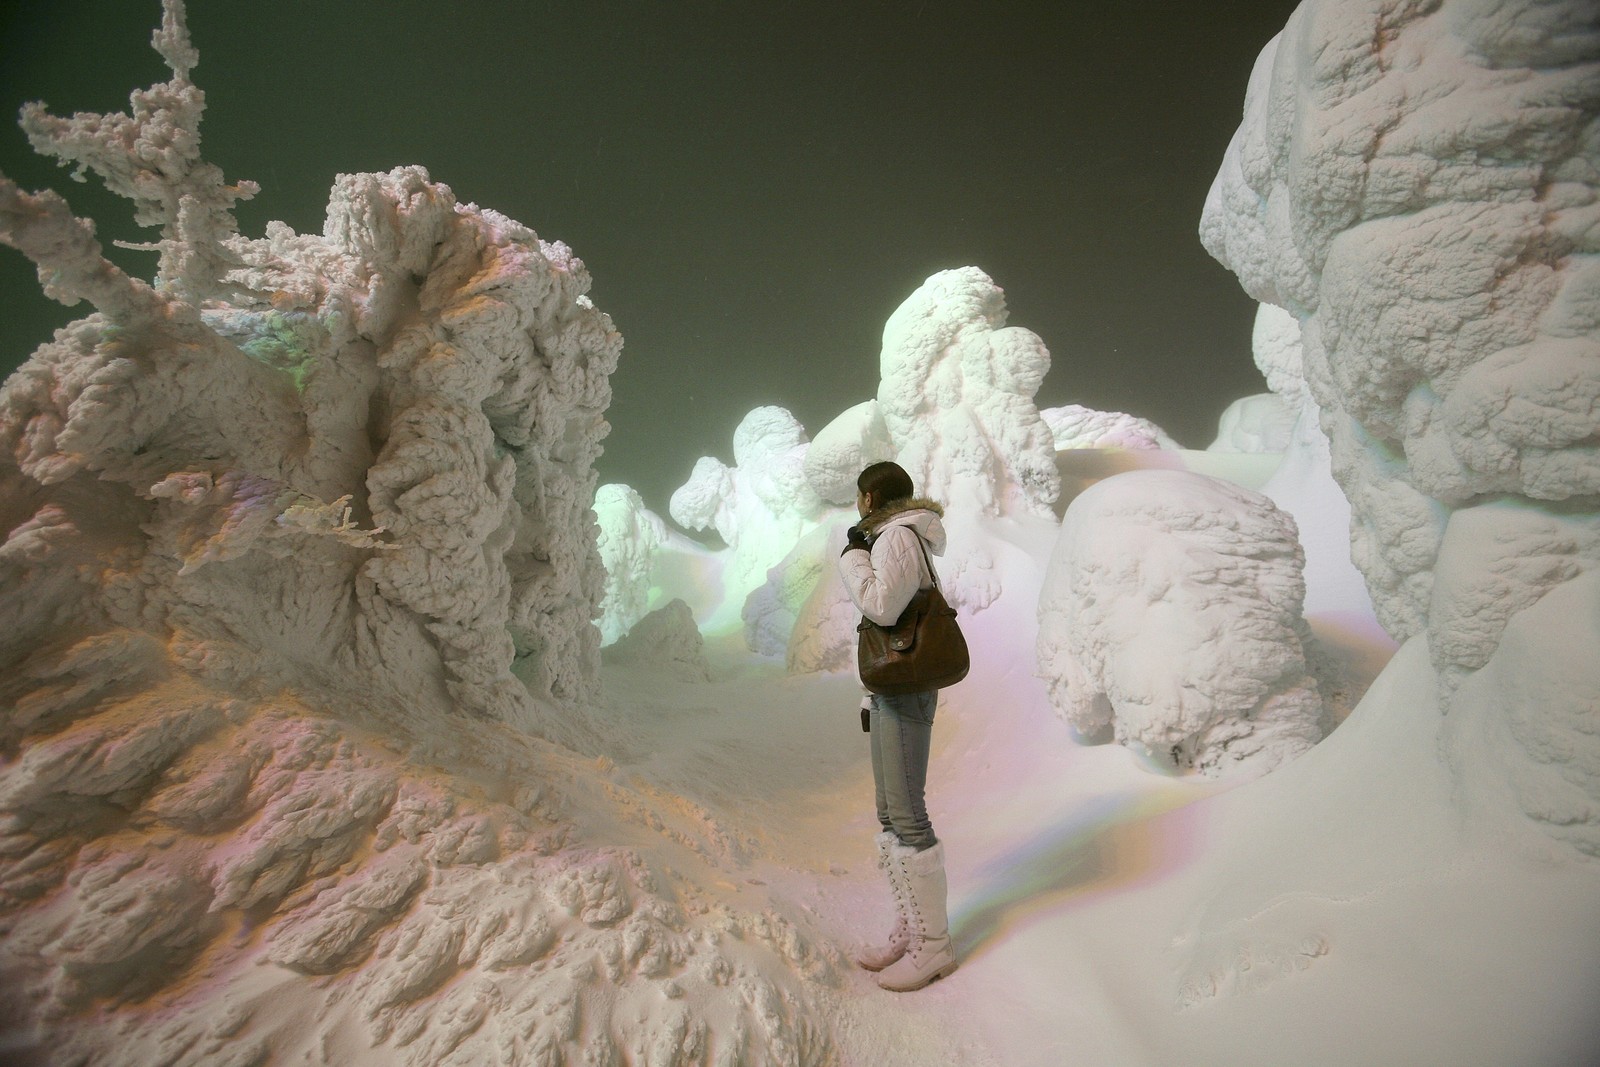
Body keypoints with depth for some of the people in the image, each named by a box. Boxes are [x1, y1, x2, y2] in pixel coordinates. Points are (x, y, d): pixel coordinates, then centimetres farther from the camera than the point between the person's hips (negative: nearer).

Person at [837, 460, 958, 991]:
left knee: (906, 812, -5)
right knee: (890, 813, 13)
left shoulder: (898, 536, -11)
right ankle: (909, 932, 23)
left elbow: (882, 607, -25)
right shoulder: (892, 537, 19)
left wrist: (853, 557, -10)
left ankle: (933, 944, 6)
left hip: (905, 691, -10)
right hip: (890, 691, 10)